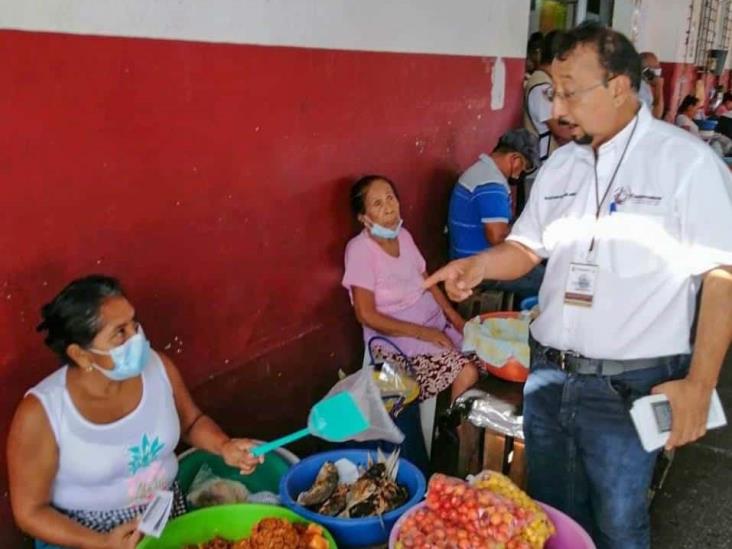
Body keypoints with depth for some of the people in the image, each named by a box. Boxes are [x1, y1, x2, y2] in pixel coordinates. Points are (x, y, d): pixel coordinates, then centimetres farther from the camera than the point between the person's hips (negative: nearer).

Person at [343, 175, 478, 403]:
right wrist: (422, 332, -20)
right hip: (396, 336, -7)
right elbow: (367, 315, -18)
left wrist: (454, 316, -2)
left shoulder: (403, 236, 5)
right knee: (467, 374, -21)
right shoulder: (360, 250, -16)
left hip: (435, 321, 7)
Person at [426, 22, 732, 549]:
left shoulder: (686, 161, -11)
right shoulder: (561, 164, 7)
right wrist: (480, 264, -6)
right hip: (547, 375, 6)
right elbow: (528, 248, 15)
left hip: (628, 387, -5)